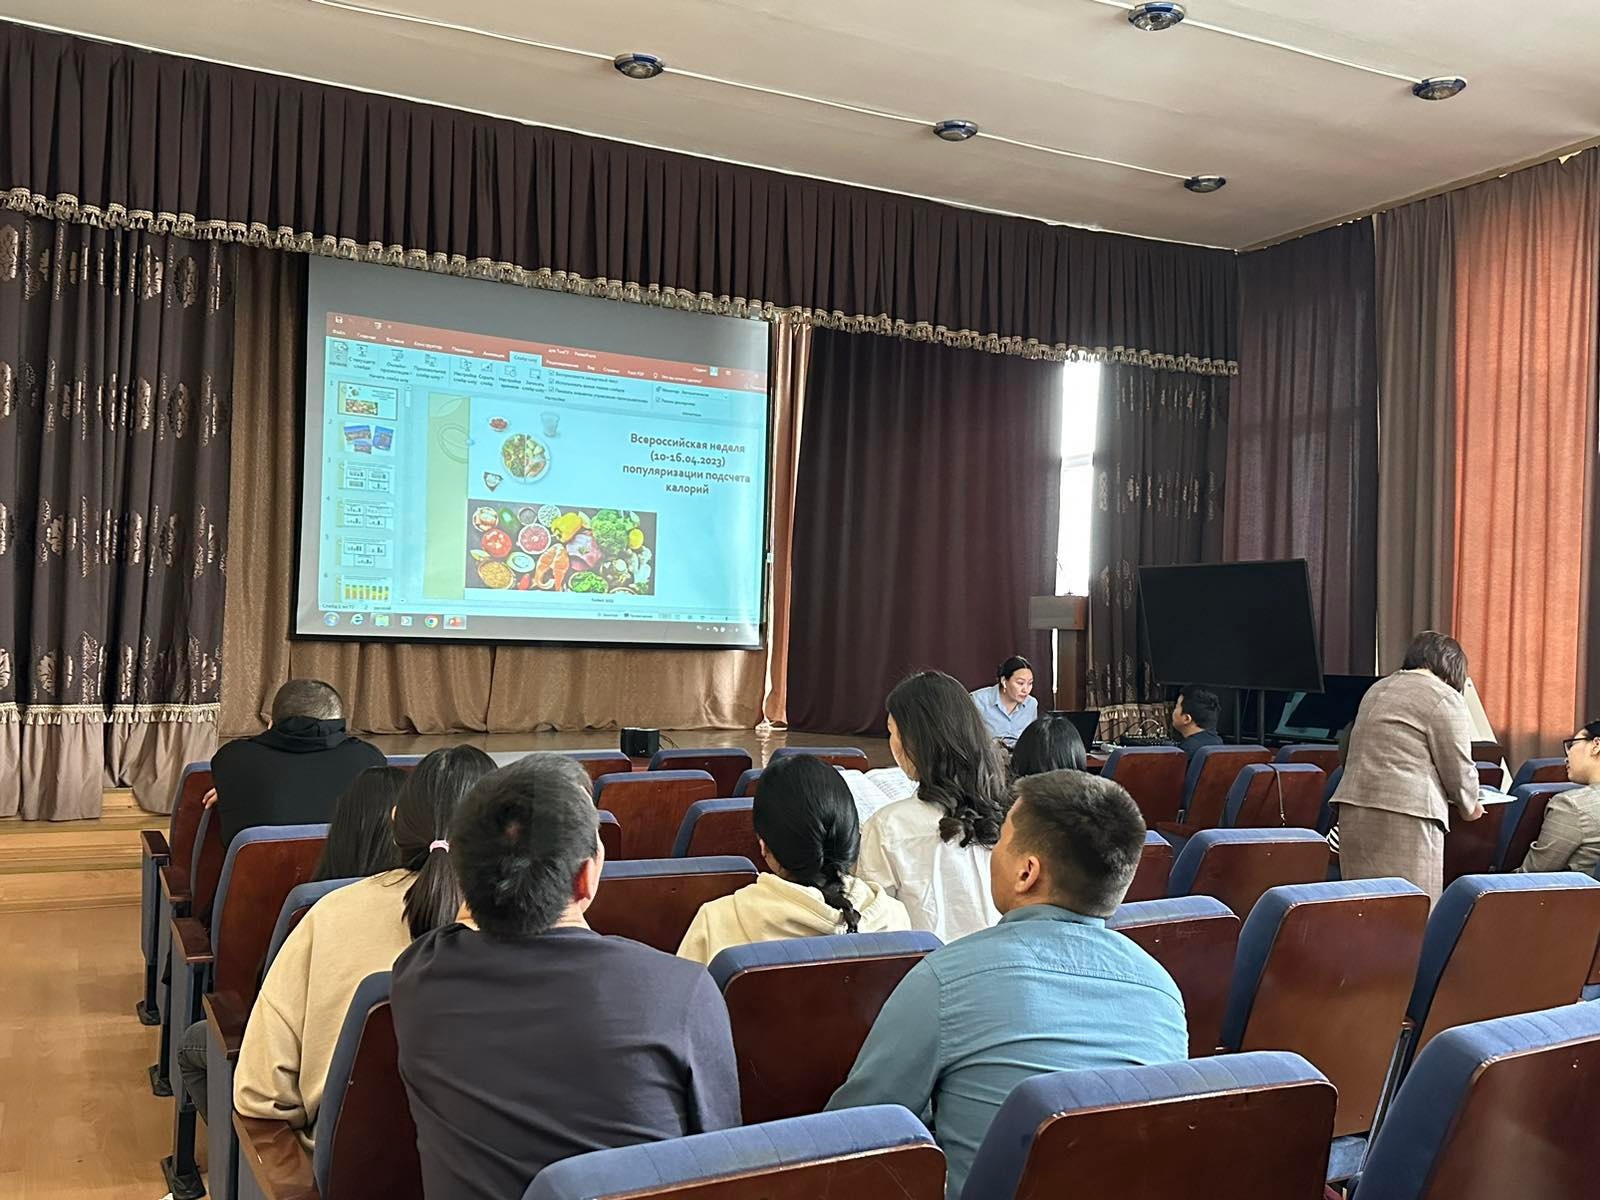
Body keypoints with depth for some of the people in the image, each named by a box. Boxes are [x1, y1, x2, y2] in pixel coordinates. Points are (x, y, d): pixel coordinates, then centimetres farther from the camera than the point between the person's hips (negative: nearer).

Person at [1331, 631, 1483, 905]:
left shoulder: (1378, 688, 21)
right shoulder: (1443, 697, -3)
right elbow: (1459, 768, -2)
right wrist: (1469, 807, 17)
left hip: (1353, 807, 7)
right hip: (1405, 813, -7)